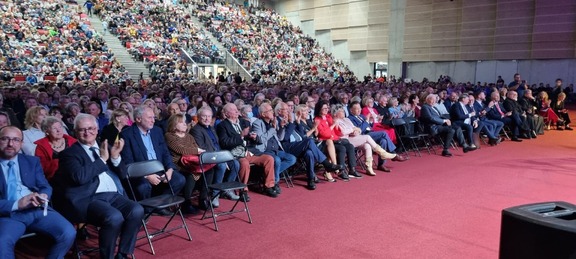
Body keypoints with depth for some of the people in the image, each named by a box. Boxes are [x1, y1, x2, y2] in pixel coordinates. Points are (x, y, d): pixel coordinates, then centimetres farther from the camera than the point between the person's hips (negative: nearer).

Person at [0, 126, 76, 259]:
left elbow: (46, 187, 13)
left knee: (69, 233, -22)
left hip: (38, 209, 3)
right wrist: (16, 204, -18)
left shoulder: (32, 161, 19)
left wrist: (42, 197, -11)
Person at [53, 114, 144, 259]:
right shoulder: (69, 153, 4)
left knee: (137, 211, -22)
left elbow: (122, 175, 18)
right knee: (114, 217, -33)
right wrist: (102, 159, -8)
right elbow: (80, 177, -15)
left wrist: (115, 156, 0)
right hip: (88, 199, -5)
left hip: (113, 195, 6)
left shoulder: (104, 148, 20)